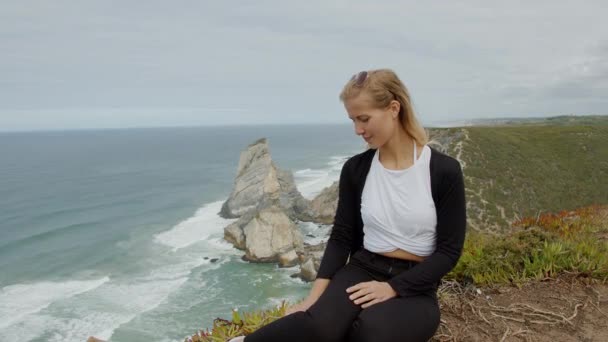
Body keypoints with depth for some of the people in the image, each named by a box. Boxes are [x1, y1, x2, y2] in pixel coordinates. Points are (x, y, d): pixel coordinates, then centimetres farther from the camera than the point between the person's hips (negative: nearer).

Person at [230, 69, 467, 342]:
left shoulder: (444, 171, -10)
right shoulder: (355, 169, 0)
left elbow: (449, 250, -7)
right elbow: (341, 237, 2)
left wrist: (392, 288, -16)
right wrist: (314, 297, -11)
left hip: (415, 288, -1)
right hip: (362, 270, 2)